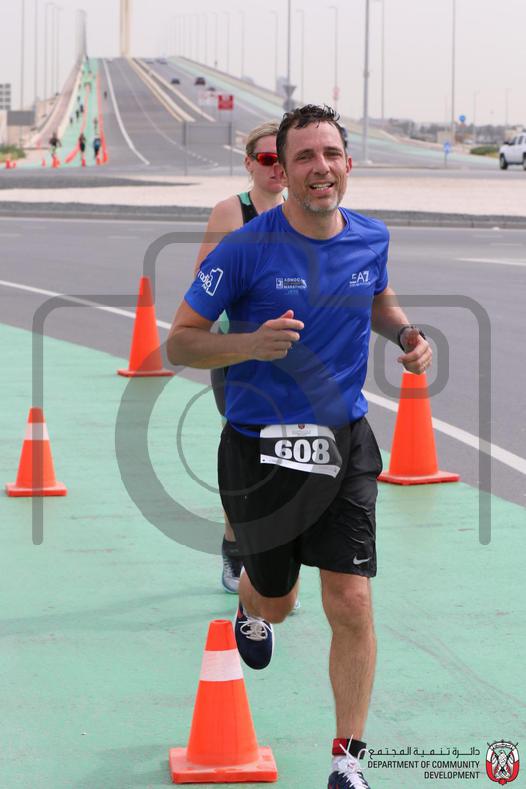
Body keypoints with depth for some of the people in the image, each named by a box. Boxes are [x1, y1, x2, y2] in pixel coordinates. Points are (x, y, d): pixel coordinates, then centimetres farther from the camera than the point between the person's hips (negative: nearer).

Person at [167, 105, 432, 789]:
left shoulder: (372, 239, 0)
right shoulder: (247, 249, -15)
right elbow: (179, 342, -10)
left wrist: (406, 333, 3)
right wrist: (251, 344, -28)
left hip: (345, 443, 2)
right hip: (261, 448, -2)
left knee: (351, 604, -7)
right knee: (276, 598, 15)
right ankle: (252, 610, 56)